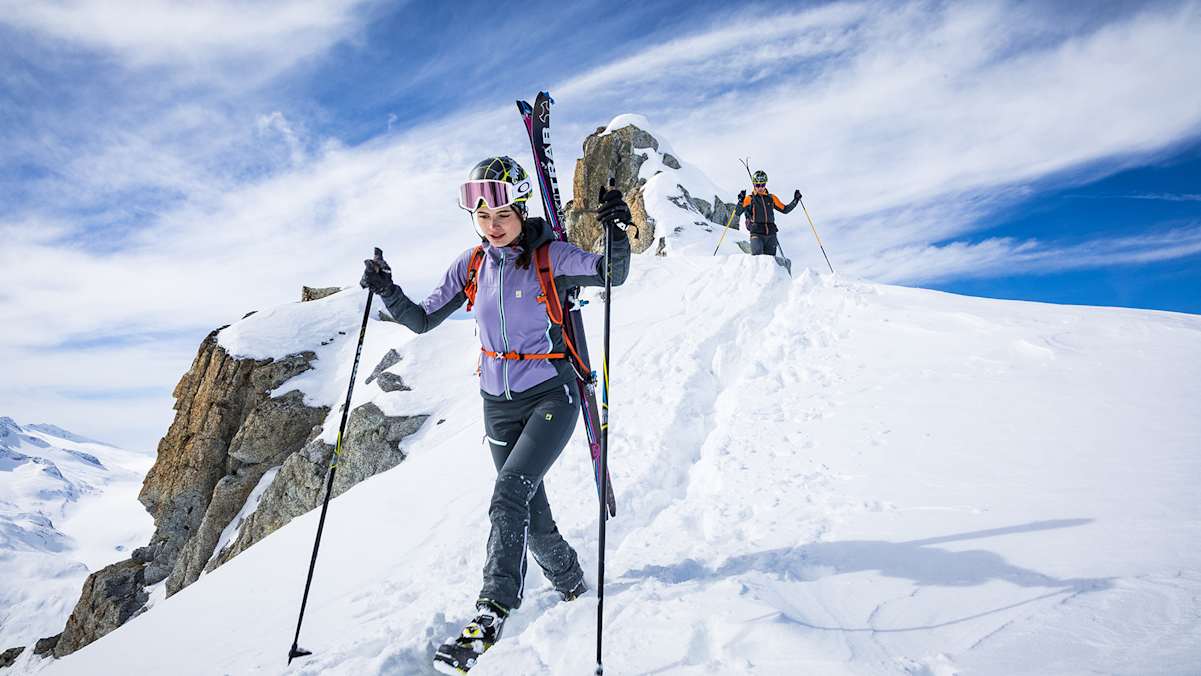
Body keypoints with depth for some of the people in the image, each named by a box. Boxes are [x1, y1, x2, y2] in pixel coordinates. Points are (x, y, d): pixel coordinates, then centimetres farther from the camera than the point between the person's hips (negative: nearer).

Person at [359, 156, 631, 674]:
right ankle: (571, 586, 39)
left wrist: (617, 234, -37)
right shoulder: (471, 265, 1)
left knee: (509, 494, -23)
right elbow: (422, 320, 6)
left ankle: (493, 611, -9)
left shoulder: (550, 256, -10)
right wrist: (387, 292, -10)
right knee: (532, 517, 13)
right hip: (498, 403, 5)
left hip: (551, 396, -4)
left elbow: (613, 275, -19)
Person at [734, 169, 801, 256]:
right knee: (757, 256, -25)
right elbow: (737, 214, -4)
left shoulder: (771, 198, 16)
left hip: (771, 234, 4)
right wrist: (741, 201, -19)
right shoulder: (749, 199, 6)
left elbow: (785, 209, 27)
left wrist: (795, 200, 16)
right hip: (756, 233, -4)